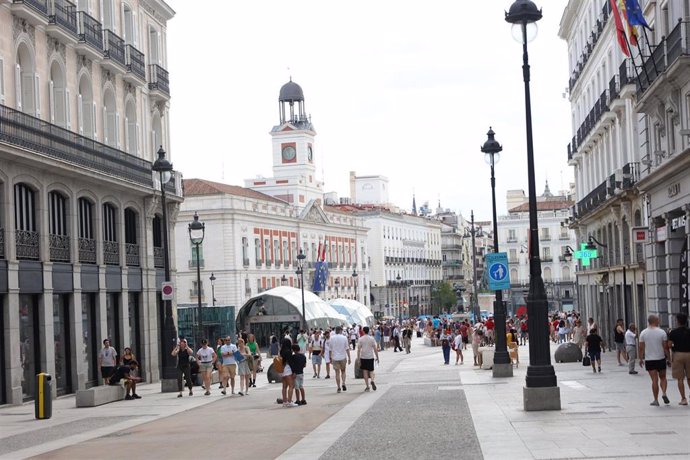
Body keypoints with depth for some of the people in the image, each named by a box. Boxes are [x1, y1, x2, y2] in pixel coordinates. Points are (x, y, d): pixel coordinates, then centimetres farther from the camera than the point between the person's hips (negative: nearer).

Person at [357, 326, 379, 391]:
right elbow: (375, 349, -1)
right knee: (371, 371, 12)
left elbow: (358, 350, -5)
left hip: (363, 357, -1)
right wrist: (377, 357, 8)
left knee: (365, 371, 6)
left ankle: (367, 386, 5)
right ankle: (372, 381, -16)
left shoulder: (361, 339, -4)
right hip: (370, 357, 1)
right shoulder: (372, 338, -1)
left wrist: (358, 358, -1)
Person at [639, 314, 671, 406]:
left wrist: (641, 359, 9)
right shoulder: (662, 332, -5)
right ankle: (664, 393, -4)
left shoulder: (643, 333, -2)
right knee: (663, 378, 17)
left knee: (654, 380, 3)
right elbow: (665, 347, -4)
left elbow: (641, 348, -1)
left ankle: (656, 400, 3)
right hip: (661, 358, 0)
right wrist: (668, 357, 5)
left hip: (649, 360, 0)